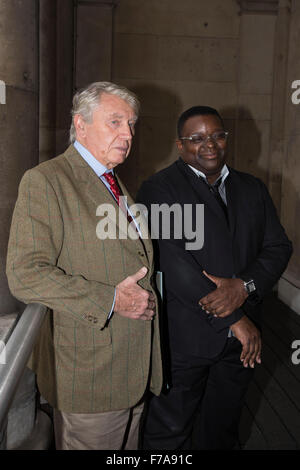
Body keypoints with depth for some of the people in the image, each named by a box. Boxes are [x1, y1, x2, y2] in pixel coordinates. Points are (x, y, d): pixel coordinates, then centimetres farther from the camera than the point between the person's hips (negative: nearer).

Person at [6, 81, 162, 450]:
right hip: (89, 375, -7)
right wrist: (110, 300, -22)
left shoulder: (117, 185, 15)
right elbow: (25, 275, -21)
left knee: (128, 449, 20)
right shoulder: (44, 181, -13)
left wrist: (144, 298, 7)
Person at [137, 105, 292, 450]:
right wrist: (234, 319, -16)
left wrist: (244, 286, -15)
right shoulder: (158, 189, -8)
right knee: (170, 429, 11)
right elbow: (172, 262, -18)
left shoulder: (252, 189, 10)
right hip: (184, 338, -5)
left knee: (222, 429, 22)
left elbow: (278, 247, 6)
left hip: (242, 340, 5)